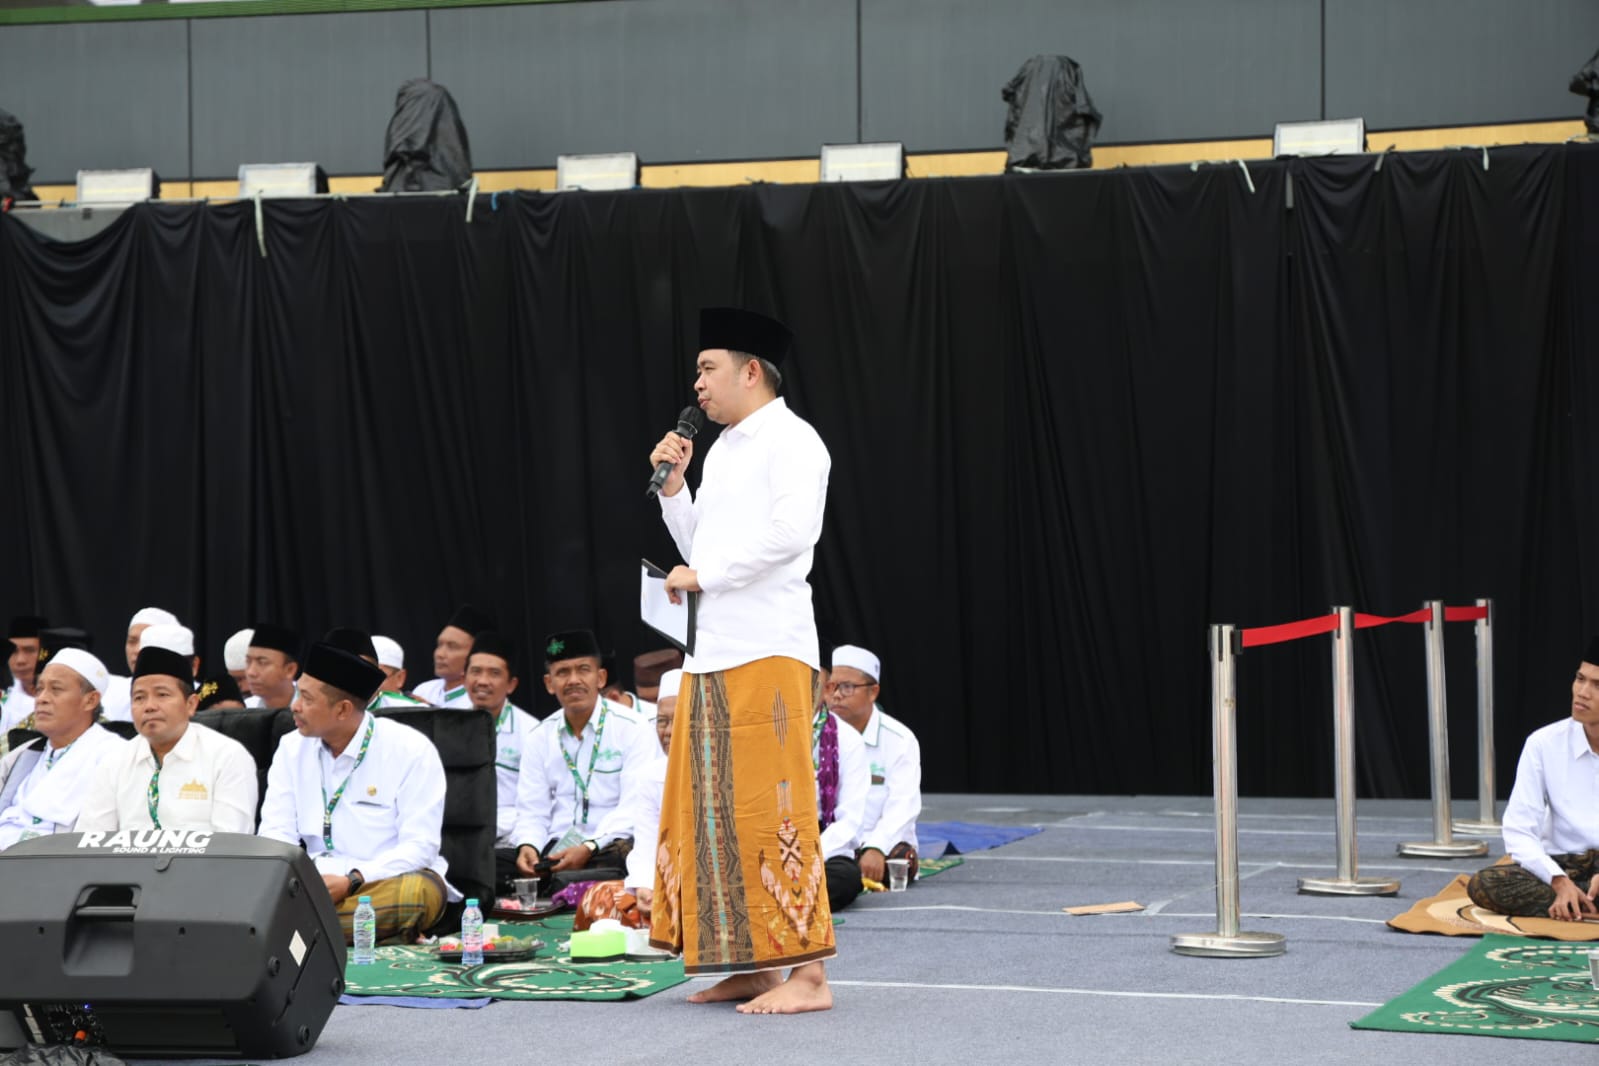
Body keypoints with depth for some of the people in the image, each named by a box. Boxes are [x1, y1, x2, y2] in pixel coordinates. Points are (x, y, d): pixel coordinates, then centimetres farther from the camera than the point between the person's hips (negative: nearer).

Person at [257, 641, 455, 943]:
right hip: (315, 883, 4)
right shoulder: (292, 748, 8)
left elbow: (419, 847, -10)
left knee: (422, 891, -38)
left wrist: (351, 881, -23)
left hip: (388, 881, -3)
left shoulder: (412, 751, -6)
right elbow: (275, 835, 4)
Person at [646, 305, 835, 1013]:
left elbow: (791, 531, -19)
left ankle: (806, 973, -9)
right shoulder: (722, 449, 22)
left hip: (768, 650, -9)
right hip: (713, 652, 9)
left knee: (770, 808, -11)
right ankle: (752, 968, 14)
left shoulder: (790, 441, -5)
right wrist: (673, 485, 11)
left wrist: (702, 576, -13)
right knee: (713, 812, 8)